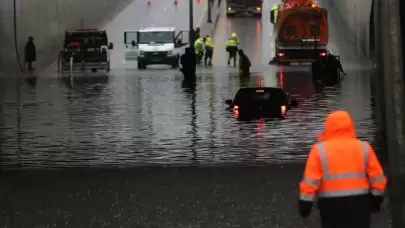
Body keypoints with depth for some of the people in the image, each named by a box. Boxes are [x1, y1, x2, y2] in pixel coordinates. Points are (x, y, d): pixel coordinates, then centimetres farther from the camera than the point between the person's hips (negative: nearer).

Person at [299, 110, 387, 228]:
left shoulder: (319, 150, -6)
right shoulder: (364, 148, 1)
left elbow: (310, 182, -10)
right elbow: (377, 179, 3)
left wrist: (305, 205, -3)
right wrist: (376, 200, 15)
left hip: (331, 204, -2)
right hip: (359, 202, 2)